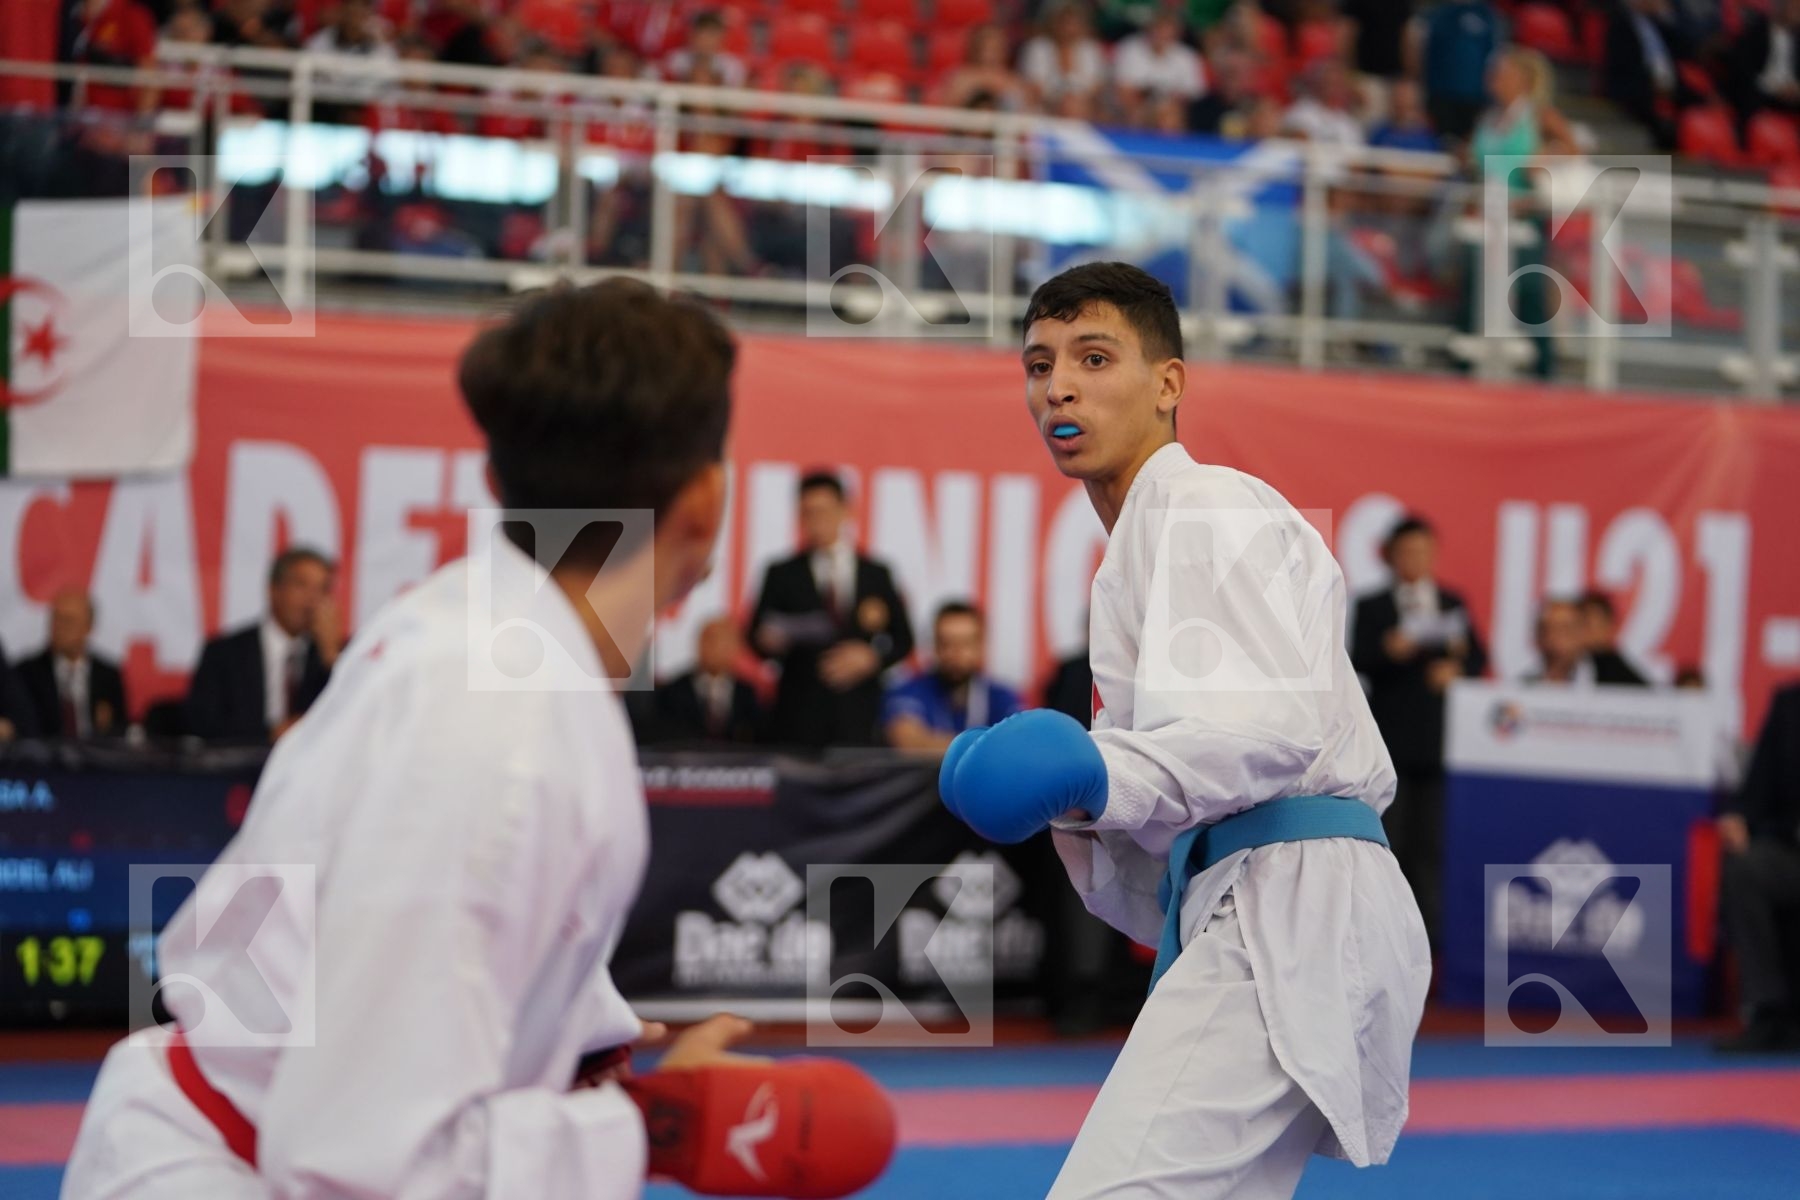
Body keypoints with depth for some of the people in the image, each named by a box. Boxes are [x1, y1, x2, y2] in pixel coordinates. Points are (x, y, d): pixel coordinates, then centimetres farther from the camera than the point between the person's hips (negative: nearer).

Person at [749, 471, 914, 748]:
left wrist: (872, 655, -8)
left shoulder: (876, 574, 12)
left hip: (857, 719, 1)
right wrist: (770, 640, -17)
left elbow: (903, 639, 11)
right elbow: (759, 635, 6)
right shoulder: (782, 575, 8)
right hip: (799, 716, -1)